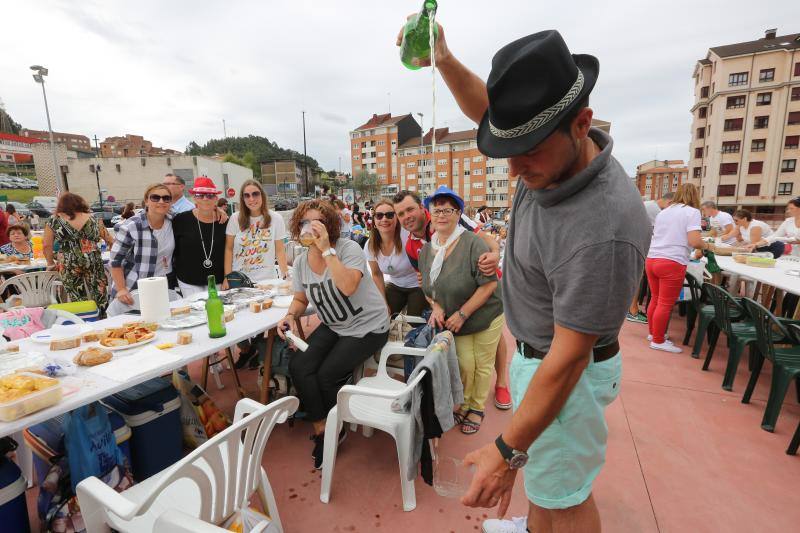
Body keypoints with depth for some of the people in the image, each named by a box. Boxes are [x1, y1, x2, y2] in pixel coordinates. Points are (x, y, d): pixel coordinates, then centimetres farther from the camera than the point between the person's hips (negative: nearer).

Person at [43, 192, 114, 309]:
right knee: (99, 296, 5)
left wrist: (51, 264, 16)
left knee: (77, 300, 4)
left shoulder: (54, 220, 6)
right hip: (93, 261, 1)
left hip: (69, 265, -1)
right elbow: (109, 240, 11)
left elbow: (47, 245, 5)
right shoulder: (91, 218, 9)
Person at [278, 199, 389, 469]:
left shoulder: (349, 248, -19)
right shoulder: (301, 261, -1)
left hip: (367, 326, -6)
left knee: (326, 375, -17)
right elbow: (300, 299, 11)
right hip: (332, 326, 6)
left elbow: (348, 287, -37)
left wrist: (327, 249, -34)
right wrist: (290, 315, -11)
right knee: (298, 366, -14)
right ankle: (321, 430, 7)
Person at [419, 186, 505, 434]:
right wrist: (436, 307, -9)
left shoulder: (472, 242, -21)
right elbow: (428, 287, 11)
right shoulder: (426, 249, 0)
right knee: (464, 364, 6)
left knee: (482, 365, 9)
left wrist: (462, 314, -20)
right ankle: (463, 405, 32)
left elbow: (489, 285, -22)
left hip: (485, 316, -3)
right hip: (455, 321, 4)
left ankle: (477, 408, 31)